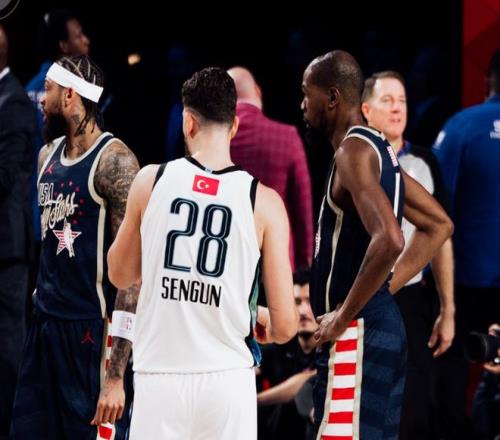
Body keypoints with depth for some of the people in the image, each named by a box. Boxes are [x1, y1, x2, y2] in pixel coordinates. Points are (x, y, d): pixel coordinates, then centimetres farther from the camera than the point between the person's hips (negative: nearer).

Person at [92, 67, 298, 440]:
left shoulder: (151, 181, 0)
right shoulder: (264, 201, -3)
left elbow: (120, 276, 16)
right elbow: (285, 327, -4)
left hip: (159, 377, 1)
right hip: (227, 381, -1)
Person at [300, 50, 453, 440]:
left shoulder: (354, 150, -14)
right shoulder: (379, 148, 15)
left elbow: (389, 240, -28)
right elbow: (439, 225, 23)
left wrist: (343, 318, -20)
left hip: (357, 334, -10)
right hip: (384, 326, 10)